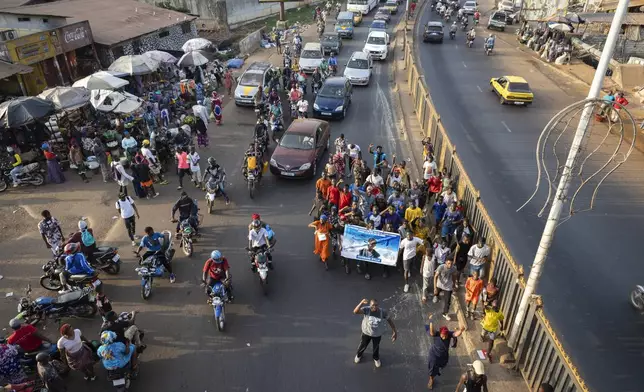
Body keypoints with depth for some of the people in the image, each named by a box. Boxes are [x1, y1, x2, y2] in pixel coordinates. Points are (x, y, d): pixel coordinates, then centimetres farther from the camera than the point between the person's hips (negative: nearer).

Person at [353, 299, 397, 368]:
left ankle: (376, 358, 58)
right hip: (366, 333, 0)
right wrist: (361, 303, -55)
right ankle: (358, 355, 58)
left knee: (376, 347, 26)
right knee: (363, 345, 24)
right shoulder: (366, 309, -28)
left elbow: (390, 321, -12)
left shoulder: (383, 312, -25)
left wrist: (395, 331, -11)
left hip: (377, 334, 1)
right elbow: (355, 311, -42)